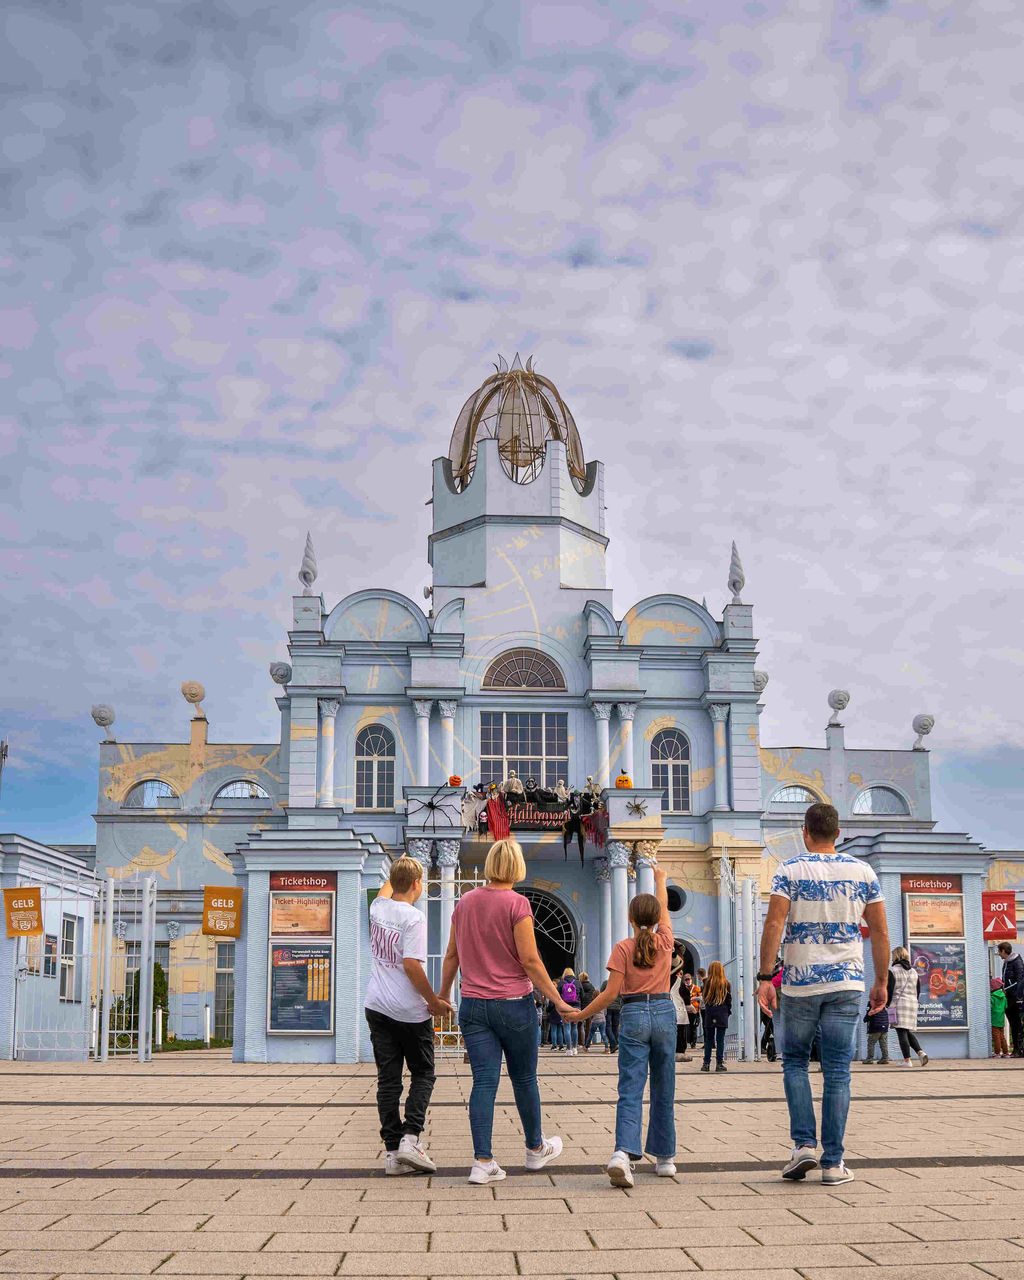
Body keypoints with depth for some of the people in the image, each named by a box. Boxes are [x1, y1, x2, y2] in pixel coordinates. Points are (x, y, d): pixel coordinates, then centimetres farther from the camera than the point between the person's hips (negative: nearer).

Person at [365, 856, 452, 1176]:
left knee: (388, 1079, 6)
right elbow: (412, 965, -20)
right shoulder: (413, 917, -15)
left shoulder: (378, 908, 4)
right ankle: (410, 1137, -5)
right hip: (410, 1011, -5)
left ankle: (393, 1150, 5)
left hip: (377, 1007, 5)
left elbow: (386, 889, 29)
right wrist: (434, 1002, -10)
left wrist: (398, 870, 45)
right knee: (422, 1075, 10)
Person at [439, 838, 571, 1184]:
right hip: (513, 1003, -4)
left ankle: (482, 1162, -2)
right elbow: (529, 960, -14)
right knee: (524, 1078, 13)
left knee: (484, 1081, 3)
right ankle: (536, 1149, 30)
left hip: (473, 1005, 4)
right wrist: (557, 1001, -8)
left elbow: (451, 955, 12)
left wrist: (442, 995, 24)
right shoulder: (517, 903, -11)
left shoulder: (465, 902, 5)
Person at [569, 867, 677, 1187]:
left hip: (634, 1016, -2)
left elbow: (611, 992, -8)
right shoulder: (665, 942, 3)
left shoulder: (623, 948, -5)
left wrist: (581, 1014, 1)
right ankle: (665, 1158, 19)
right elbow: (664, 907, 22)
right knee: (663, 1089, 12)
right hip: (664, 1013, 2)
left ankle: (624, 1152, -27)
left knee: (630, 1089, -7)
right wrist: (660, 881, 40)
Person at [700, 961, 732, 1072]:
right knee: (720, 1040, 2)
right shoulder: (726, 984, -5)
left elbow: (703, 997, 2)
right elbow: (729, 1000, 1)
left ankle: (706, 1063, 7)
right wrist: (728, 1012, 14)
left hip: (709, 1014, 1)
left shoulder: (707, 982, -6)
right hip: (722, 1014, -1)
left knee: (709, 1039, 8)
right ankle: (719, 1063, 1)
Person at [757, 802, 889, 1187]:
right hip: (847, 982, 2)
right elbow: (880, 932, 5)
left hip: (800, 982, -2)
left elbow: (774, 924, -12)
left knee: (794, 1061, 15)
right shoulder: (863, 872, 5)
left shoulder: (791, 870, -3)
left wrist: (764, 977, -10)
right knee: (837, 1071, 4)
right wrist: (881, 982, 13)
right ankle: (833, 1162, 4)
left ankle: (804, 1144, 2)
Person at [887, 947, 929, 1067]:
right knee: (909, 1032, 15)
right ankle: (921, 1052, -4)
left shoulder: (892, 970, -3)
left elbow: (889, 989, -7)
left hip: (898, 1004, -6)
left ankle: (907, 1060, -11)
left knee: (901, 1032, -6)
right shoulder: (914, 972, 16)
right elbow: (918, 990, 17)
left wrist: (888, 1003, 1)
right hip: (912, 1004, 6)